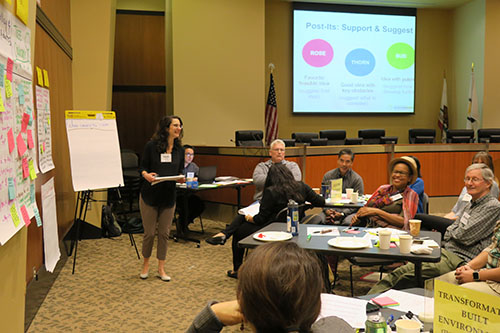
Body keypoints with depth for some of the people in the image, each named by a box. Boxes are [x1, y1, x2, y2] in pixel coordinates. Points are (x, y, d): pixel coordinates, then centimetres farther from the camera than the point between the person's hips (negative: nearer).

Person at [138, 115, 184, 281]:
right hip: (149, 194, -3)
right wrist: (146, 175, -24)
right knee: (149, 232, 5)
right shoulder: (151, 146, -7)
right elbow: (142, 167, -2)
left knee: (164, 233, 7)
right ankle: (146, 263, 29)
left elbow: (180, 171, 9)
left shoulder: (179, 149, 4)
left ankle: (161, 268, 19)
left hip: (169, 196, 3)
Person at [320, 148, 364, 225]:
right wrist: (327, 210, -12)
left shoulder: (357, 179, -1)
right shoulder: (328, 176, 7)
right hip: (330, 209, 2)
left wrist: (342, 213, -18)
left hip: (349, 212, -2)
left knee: (347, 222, -36)